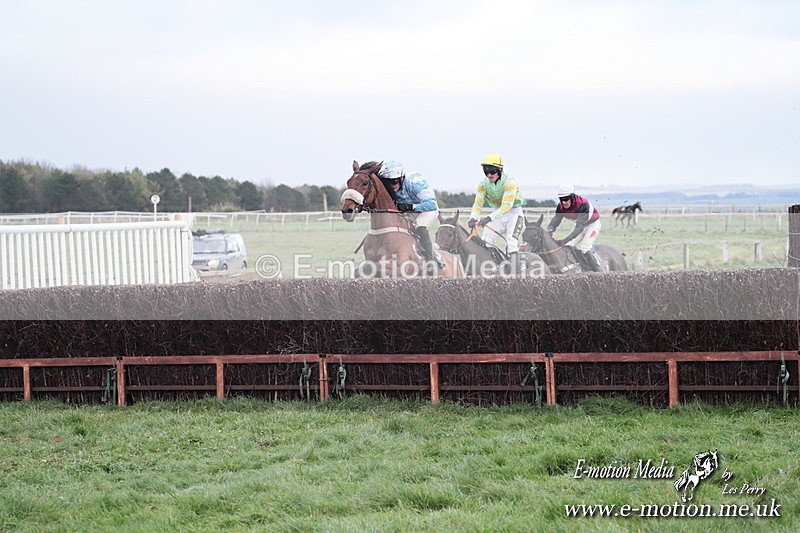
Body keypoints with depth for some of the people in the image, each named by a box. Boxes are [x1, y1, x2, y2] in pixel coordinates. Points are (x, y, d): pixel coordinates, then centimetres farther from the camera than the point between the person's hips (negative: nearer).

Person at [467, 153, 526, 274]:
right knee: (486, 239, -4)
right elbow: (478, 203, -12)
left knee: (511, 242, -22)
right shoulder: (483, 184, -9)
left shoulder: (509, 182, -26)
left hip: (513, 212, -6)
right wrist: (473, 218, -33)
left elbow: (506, 206, -33)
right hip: (498, 213, 6)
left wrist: (489, 218, -45)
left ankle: (516, 272, -24)